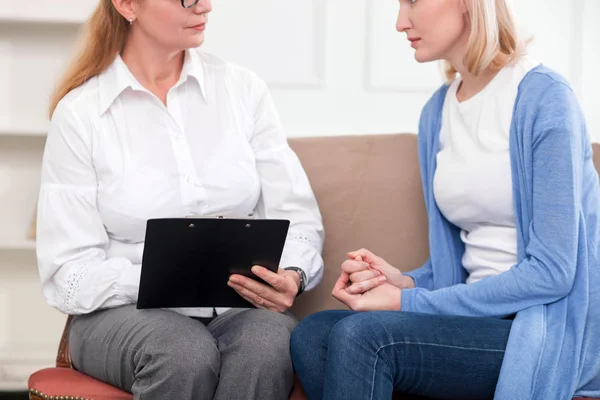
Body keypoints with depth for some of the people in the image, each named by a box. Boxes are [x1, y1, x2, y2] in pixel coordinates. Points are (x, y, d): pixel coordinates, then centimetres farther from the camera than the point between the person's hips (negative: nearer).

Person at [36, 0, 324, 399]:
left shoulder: (243, 89, 6)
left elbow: (297, 217, 4)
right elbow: (70, 274, -5)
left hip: (240, 305, 2)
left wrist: (292, 275, -19)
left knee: (270, 344, -34)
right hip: (122, 311, -1)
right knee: (186, 354, -36)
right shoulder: (78, 112, -1)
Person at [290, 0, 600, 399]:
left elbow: (551, 272, -17)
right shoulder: (437, 112, 10)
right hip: (477, 317, 7)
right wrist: (404, 282, -6)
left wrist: (409, 303, -16)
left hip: (557, 333, -7)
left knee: (362, 335, -26)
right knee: (312, 335, -14)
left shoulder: (543, 97, -12)